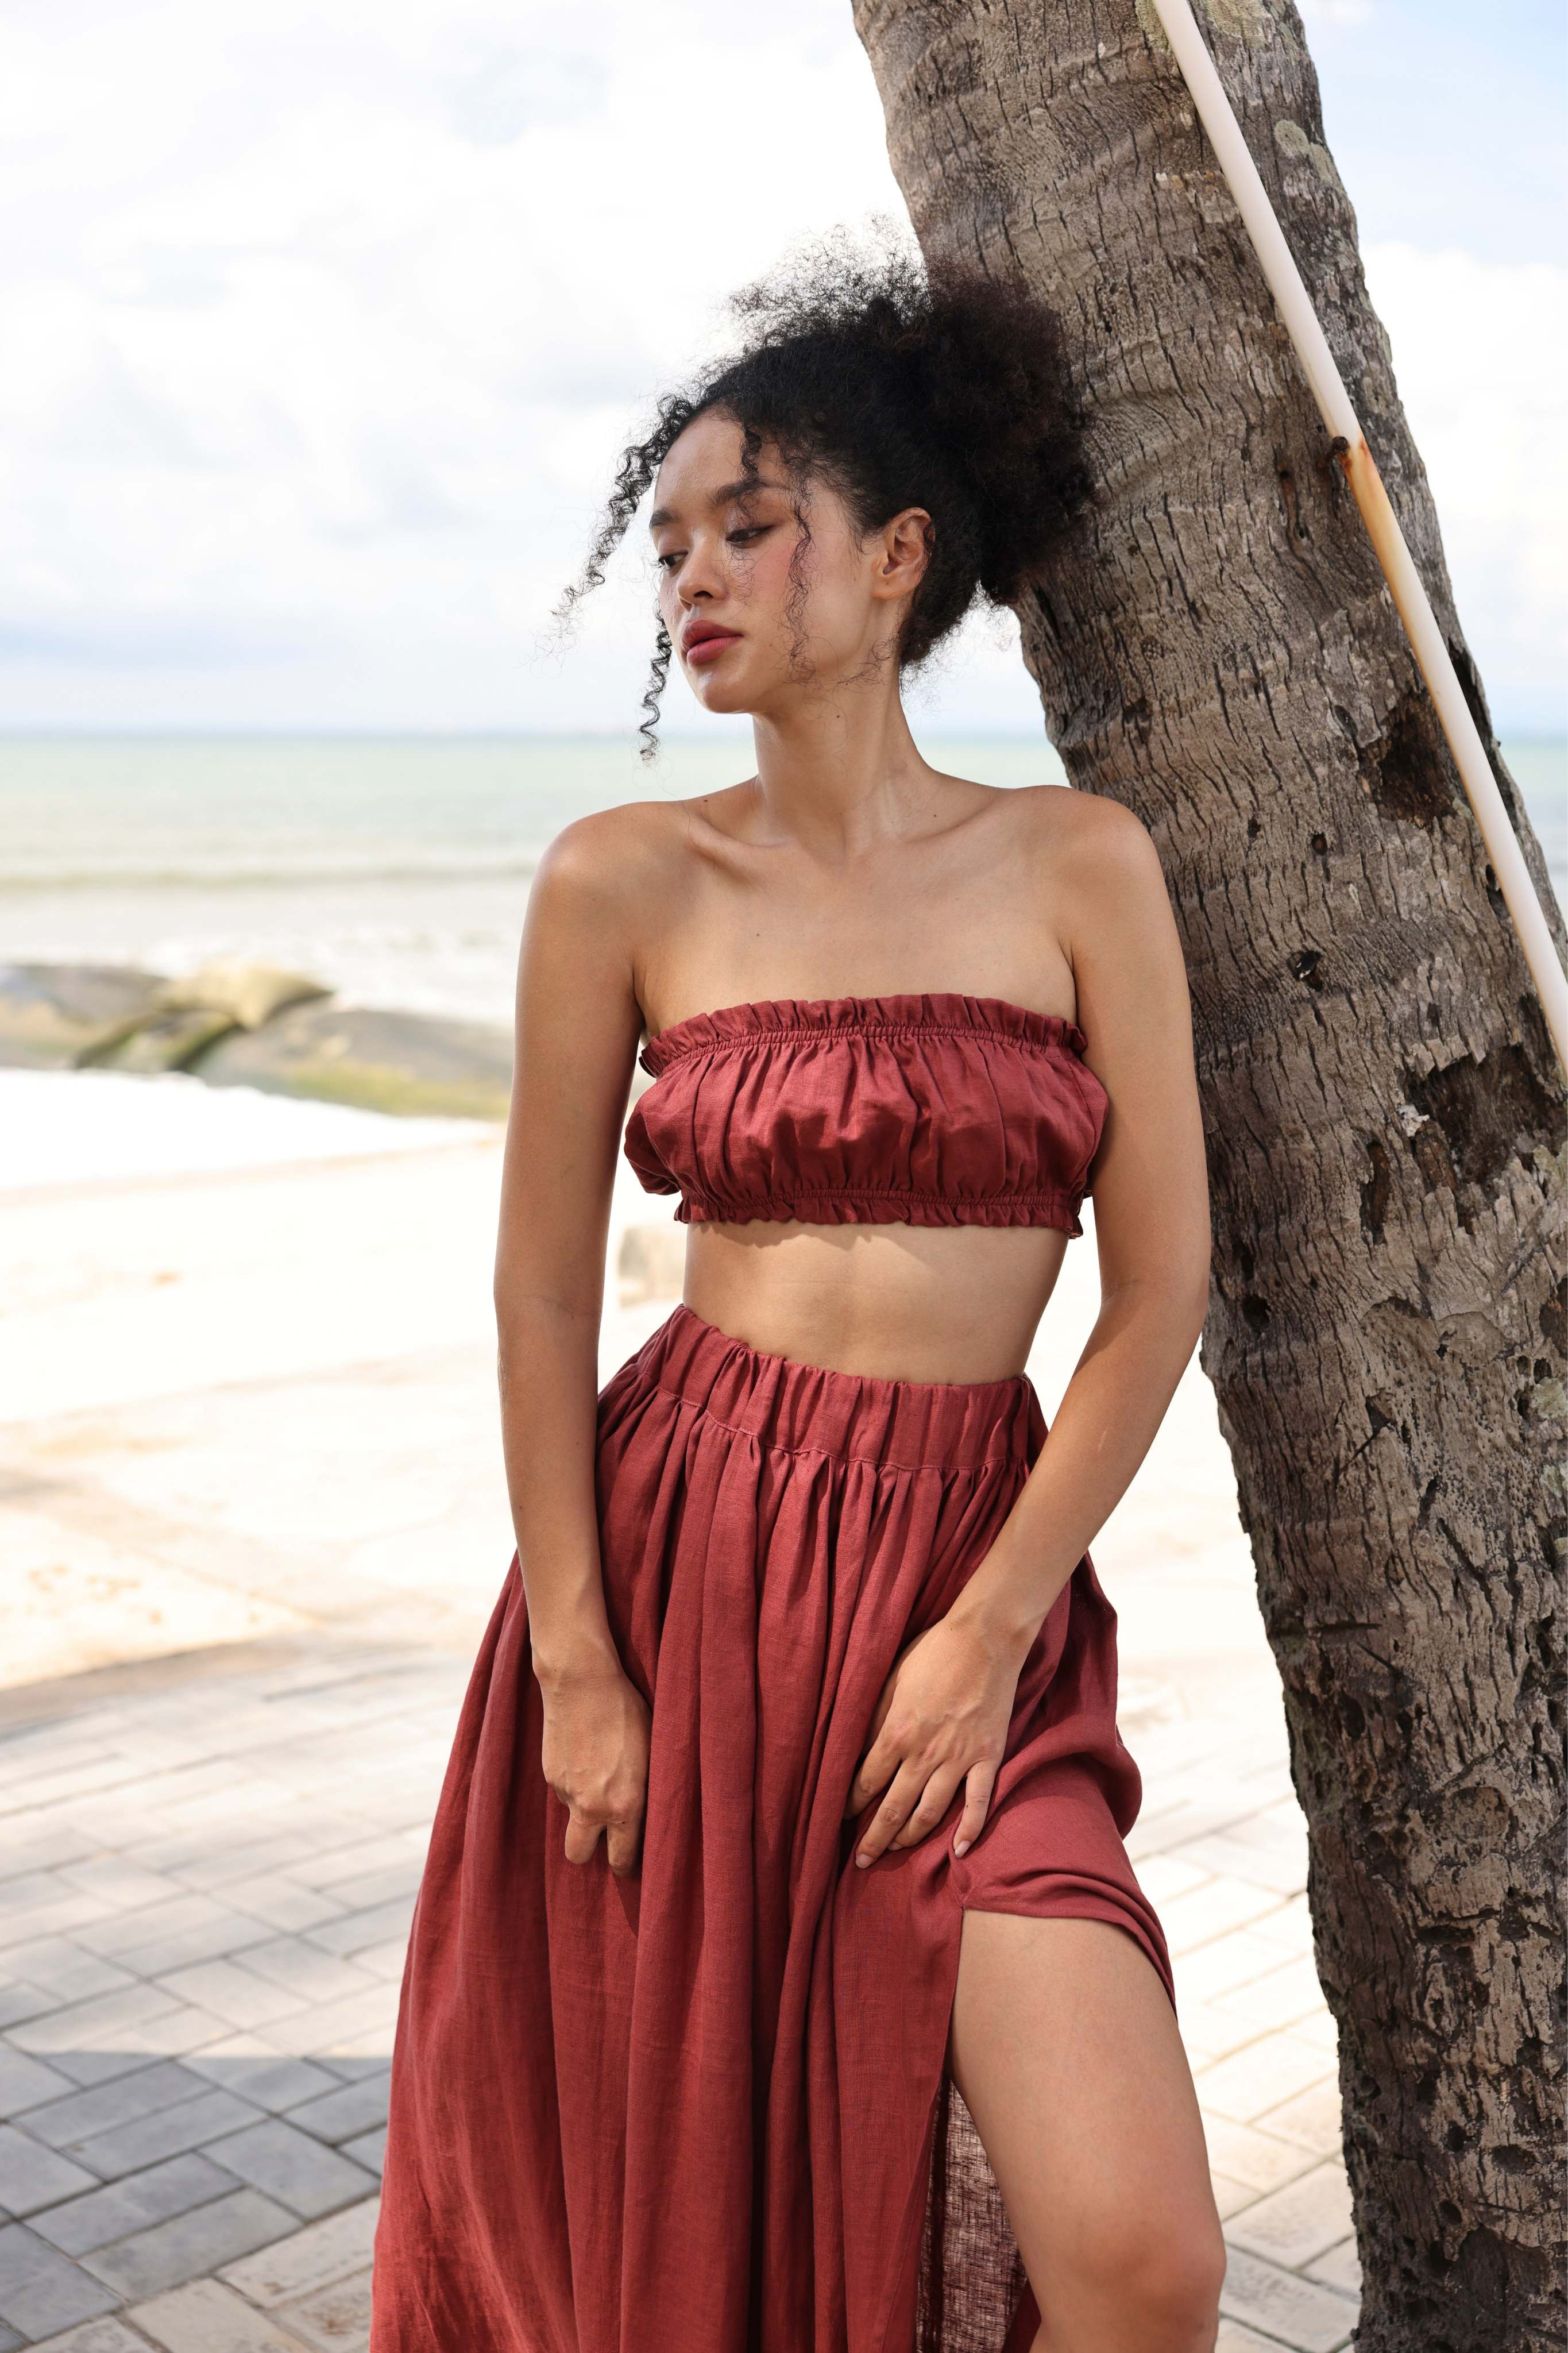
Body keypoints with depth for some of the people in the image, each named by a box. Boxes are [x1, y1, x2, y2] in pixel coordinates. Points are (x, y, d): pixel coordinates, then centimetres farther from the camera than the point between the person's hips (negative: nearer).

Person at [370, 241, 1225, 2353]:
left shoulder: (1078, 867, 0)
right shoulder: (625, 884, 0)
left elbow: (1161, 1285, -2)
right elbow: (543, 1290, 1)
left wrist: (988, 1631, -7)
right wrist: (574, 1663, -5)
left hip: (980, 1570, 0)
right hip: (674, 1561, 1)